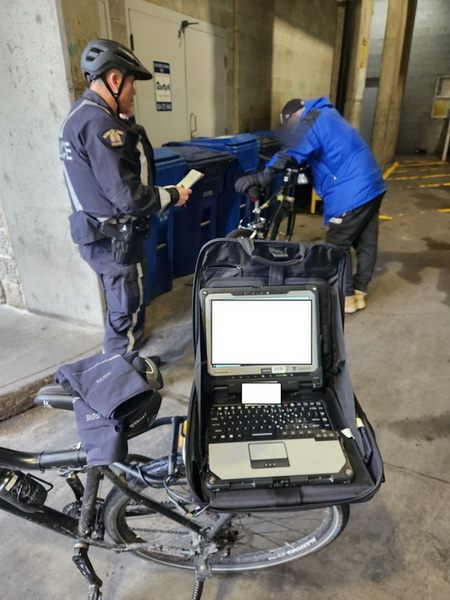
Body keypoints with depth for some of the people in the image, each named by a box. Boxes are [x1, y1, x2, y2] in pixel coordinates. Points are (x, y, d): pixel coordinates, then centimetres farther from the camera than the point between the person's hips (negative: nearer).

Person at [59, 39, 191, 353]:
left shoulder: (79, 114, 11)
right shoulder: (100, 124, -22)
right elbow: (128, 196, -25)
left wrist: (125, 121, 7)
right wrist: (173, 196, -11)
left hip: (97, 231, 10)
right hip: (114, 240, -10)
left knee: (123, 305, 23)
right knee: (126, 312, 4)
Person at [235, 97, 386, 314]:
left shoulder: (312, 120, -9)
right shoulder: (327, 116, 22)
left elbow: (292, 151, -27)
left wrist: (261, 177, -36)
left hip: (351, 192, -10)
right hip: (371, 185, 10)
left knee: (338, 245, 1)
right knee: (366, 243, 14)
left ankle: (346, 297, 11)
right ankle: (359, 292, 27)